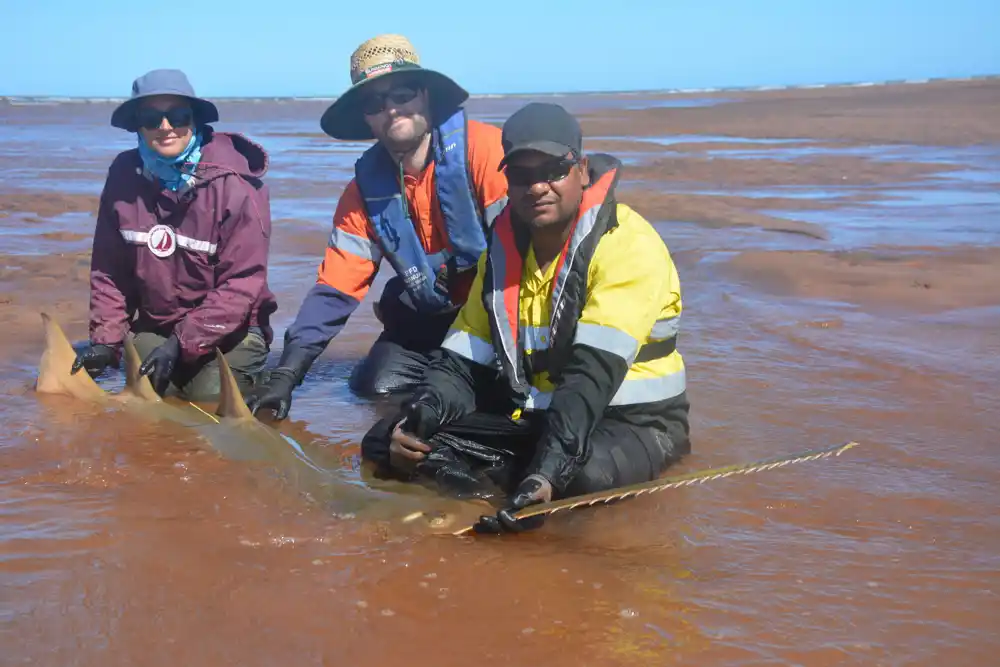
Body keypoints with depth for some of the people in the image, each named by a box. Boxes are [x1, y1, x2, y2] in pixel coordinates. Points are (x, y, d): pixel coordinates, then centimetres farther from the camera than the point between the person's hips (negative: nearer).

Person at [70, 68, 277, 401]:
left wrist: (184, 343, -22)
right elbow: (109, 270, 3)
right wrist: (106, 339, -6)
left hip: (228, 331, -4)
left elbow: (242, 284, -18)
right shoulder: (125, 175, -4)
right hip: (153, 328, 4)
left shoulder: (235, 184, -17)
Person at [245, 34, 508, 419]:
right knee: (375, 389, -7)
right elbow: (335, 288, -4)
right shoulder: (367, 186, -3)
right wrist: (286, 374, -14)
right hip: (426, 318, 5)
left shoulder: (481, 147, -19)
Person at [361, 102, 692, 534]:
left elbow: (593, 375, -29)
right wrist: (422, 414, -19)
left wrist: (549, 468, -42)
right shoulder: (503, 247, 5)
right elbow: (463, 361, 3)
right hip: (530, 416, 6)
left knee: (586, 474, -41)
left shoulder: (626, 243, -18)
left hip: (629, 419, -6)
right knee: (383, 444, -5)